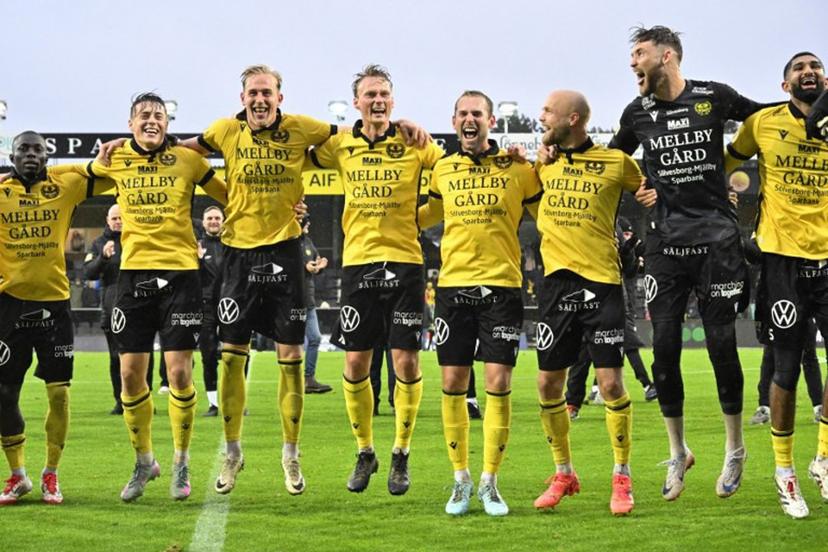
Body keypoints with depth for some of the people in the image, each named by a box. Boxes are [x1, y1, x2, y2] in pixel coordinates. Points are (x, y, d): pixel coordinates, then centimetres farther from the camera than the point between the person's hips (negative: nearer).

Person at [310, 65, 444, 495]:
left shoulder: (412, 144, 1)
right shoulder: (341, 145, 6)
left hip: (405, 261, -2)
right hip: (357, 261, 2)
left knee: (406, 360, -3)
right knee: (355, 363, 3)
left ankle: (401, 454, 11)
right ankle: (365, 452, 20)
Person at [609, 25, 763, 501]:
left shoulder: (714, 97, -1)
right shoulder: (638, 114, 6)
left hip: (717, 237, -2)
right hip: (665, 241, 2)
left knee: (722, 343, -2)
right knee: (664, 346, -1)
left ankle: (735, 449, 15)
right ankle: (678, 452, 15)